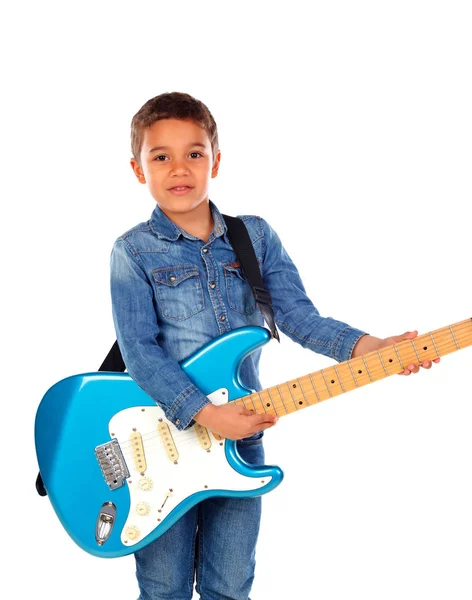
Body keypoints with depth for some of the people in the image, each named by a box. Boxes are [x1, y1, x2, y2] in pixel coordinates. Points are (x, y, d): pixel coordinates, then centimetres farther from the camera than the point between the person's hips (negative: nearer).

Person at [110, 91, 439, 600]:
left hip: (241, 434, 3)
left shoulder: (256, 236, 4)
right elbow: (139, 350, -13)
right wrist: (205, 415, -23)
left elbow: (297, 315, -3)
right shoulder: (134, 251, -5)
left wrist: (367, 346, -20)